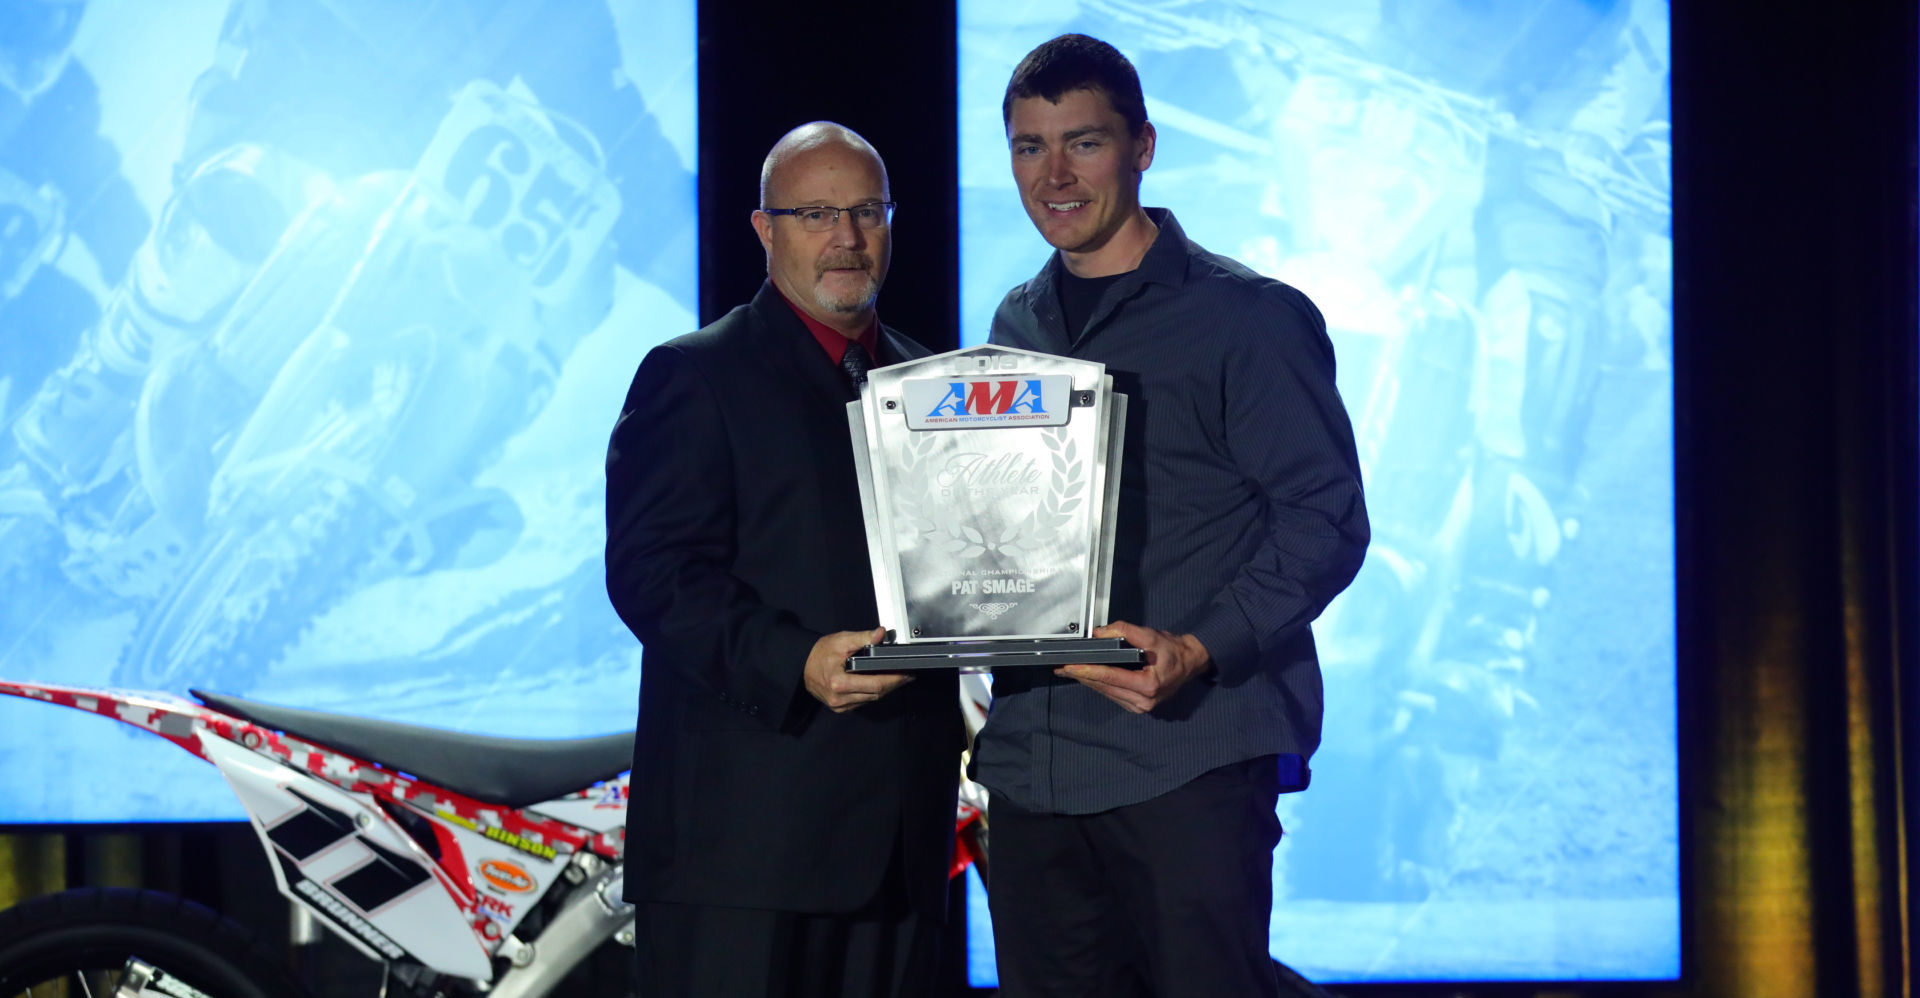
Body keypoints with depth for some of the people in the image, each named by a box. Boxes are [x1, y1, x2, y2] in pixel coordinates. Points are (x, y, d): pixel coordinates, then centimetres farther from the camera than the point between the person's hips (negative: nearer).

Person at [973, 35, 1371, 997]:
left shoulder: (1247, 318, -2)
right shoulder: (1016, 327, 17)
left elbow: (1325, 518, -7)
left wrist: (1199, 651, -20)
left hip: (1188, 760, -6)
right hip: (1029, 762, 6)